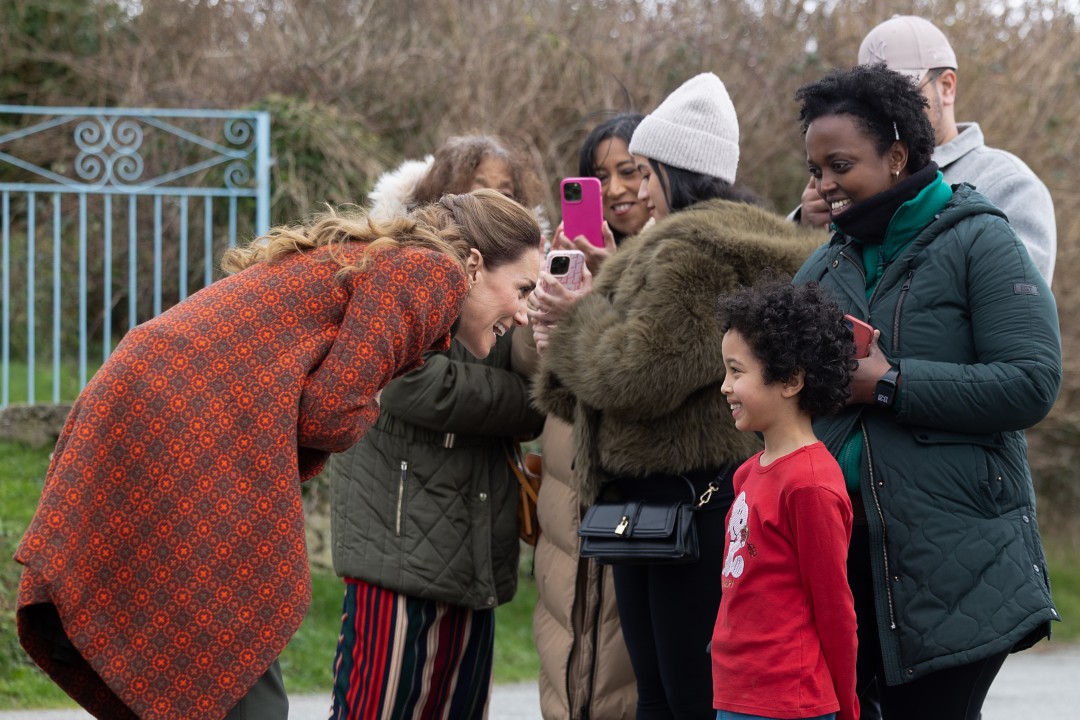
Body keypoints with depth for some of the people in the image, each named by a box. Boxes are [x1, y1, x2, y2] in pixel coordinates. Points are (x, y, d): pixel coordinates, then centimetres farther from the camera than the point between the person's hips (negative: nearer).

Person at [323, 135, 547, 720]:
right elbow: (415, 387, -18)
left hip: (476, 555, 7)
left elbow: (532, 419, 4)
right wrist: (519, 396, -6)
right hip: (400, 537, -7)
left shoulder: (514, 284, 16)